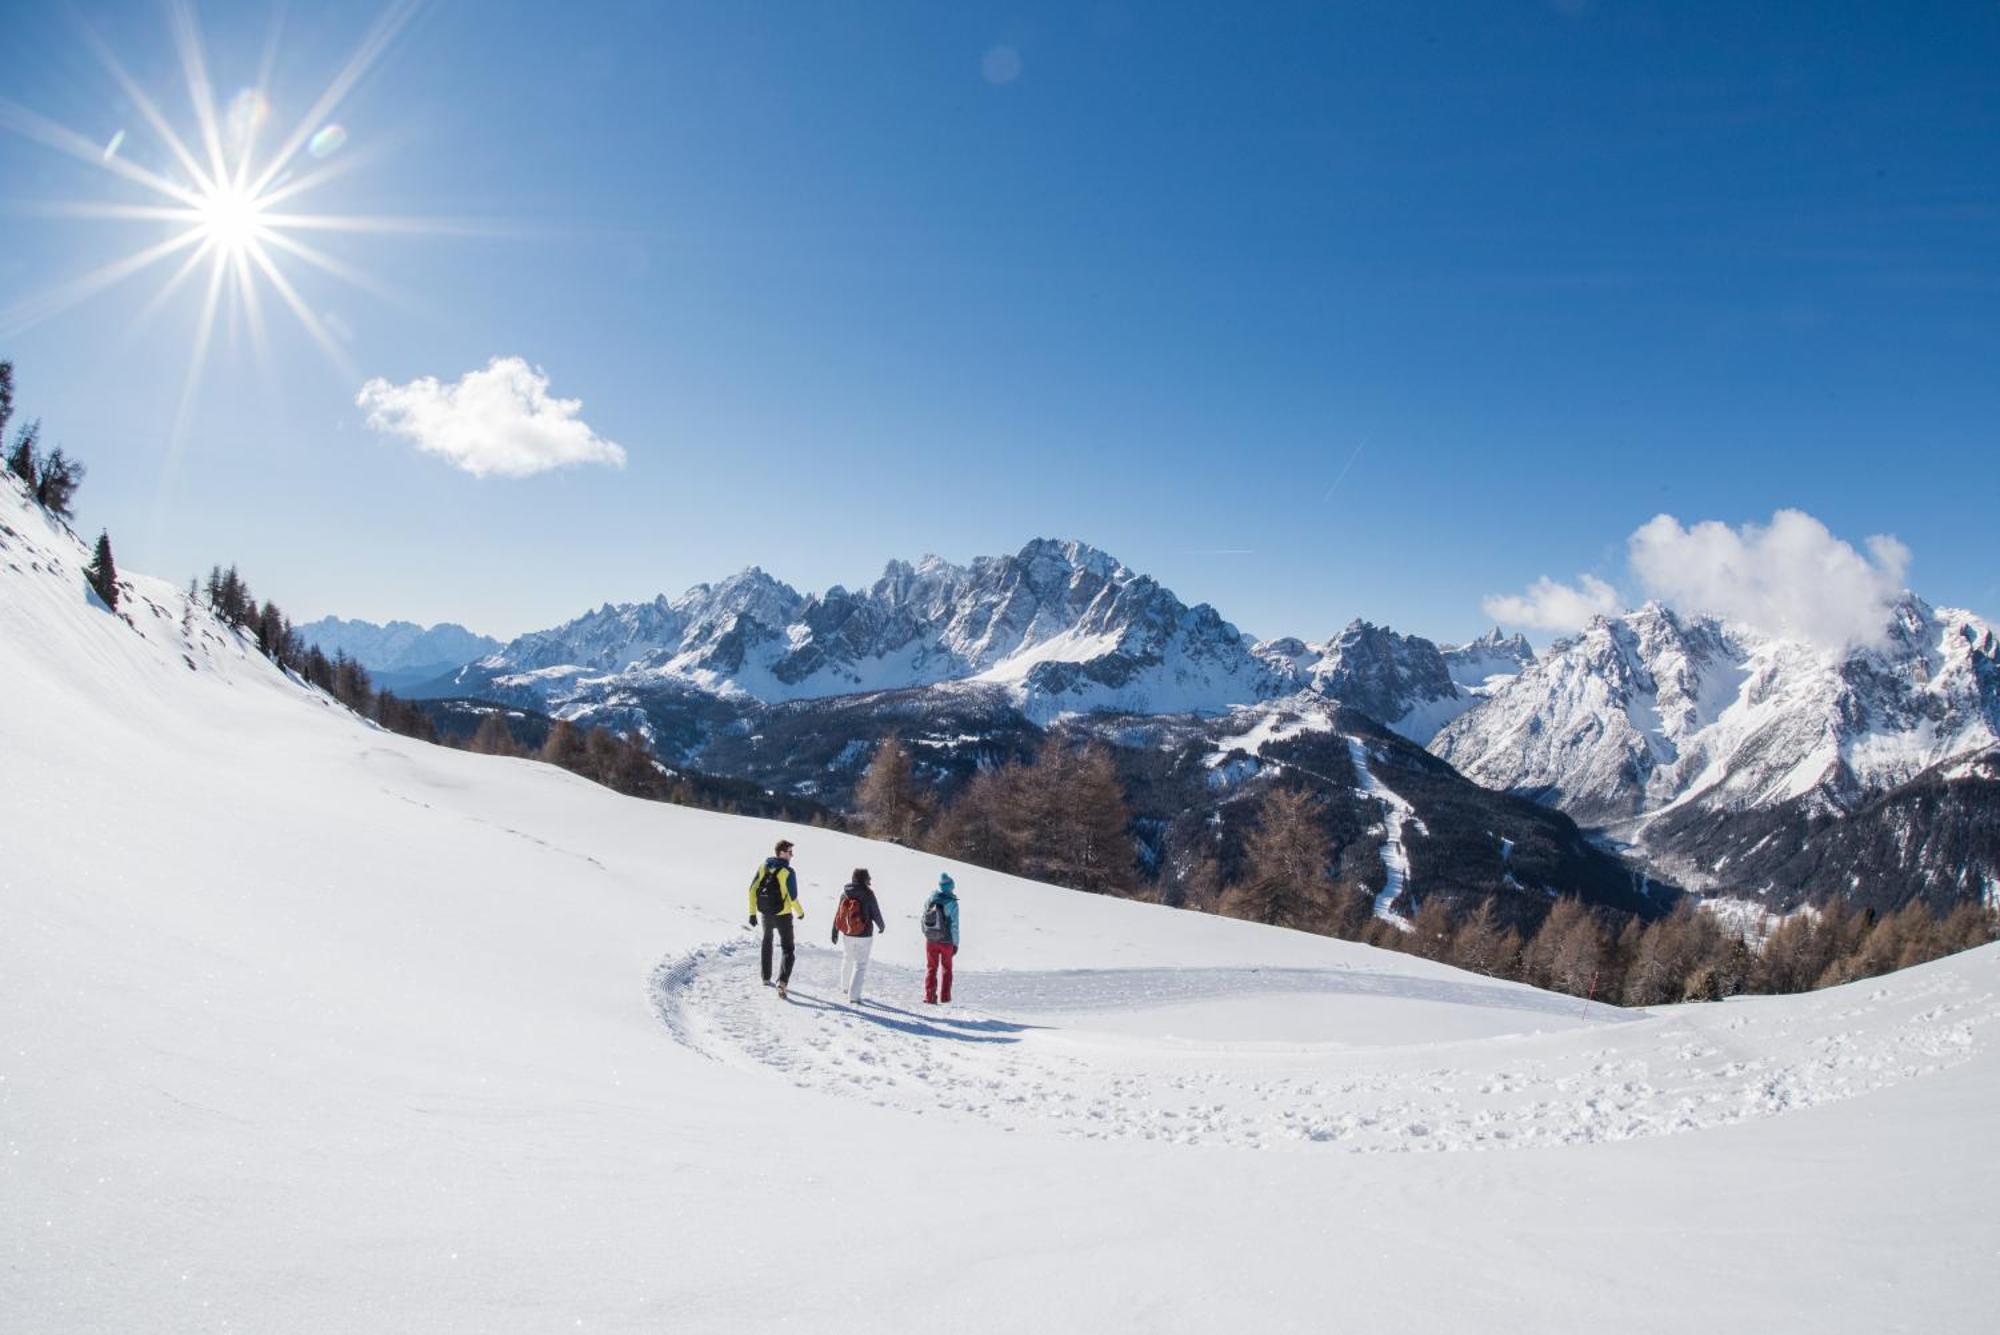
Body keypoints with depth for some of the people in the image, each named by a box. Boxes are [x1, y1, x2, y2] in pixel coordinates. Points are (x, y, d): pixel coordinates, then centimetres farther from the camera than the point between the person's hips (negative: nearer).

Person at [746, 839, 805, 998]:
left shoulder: (764, 867, -2)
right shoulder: (788, 872, -18)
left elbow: (752, 890, -1)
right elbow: (792, 897, -19)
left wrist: (752, 913, 5)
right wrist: (800, 913, 0)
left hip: (766, 914, 5)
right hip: (783, 915, -5)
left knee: (767, 942, 29)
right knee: (788, 950, 3)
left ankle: (766, 978, 38)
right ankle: (782, 982, -18)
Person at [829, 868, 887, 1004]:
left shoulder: (844, 893, -4)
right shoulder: (868, 894, -16)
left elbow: (838, 913, 2)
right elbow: (876, 913, -8)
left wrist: (834, 932, 12)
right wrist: (882, 926, 12)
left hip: (846, 934, 5)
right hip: (864, 935, -5)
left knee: (847, 958, 25)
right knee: (860, 964, 2)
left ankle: (845, 986, 43)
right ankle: (853, 996, -4)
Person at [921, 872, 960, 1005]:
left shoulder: (929, 900, -4)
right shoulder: (952, 902, -16)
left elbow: (924, 920, 3)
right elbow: (954, 925, -13)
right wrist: (956, 944, -5)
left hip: (930, 939, 2)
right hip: (946, 940, -2)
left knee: (930, 968, 12)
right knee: (946, 968, 15)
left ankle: (929, 996, 5)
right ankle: (944, 997, 16)